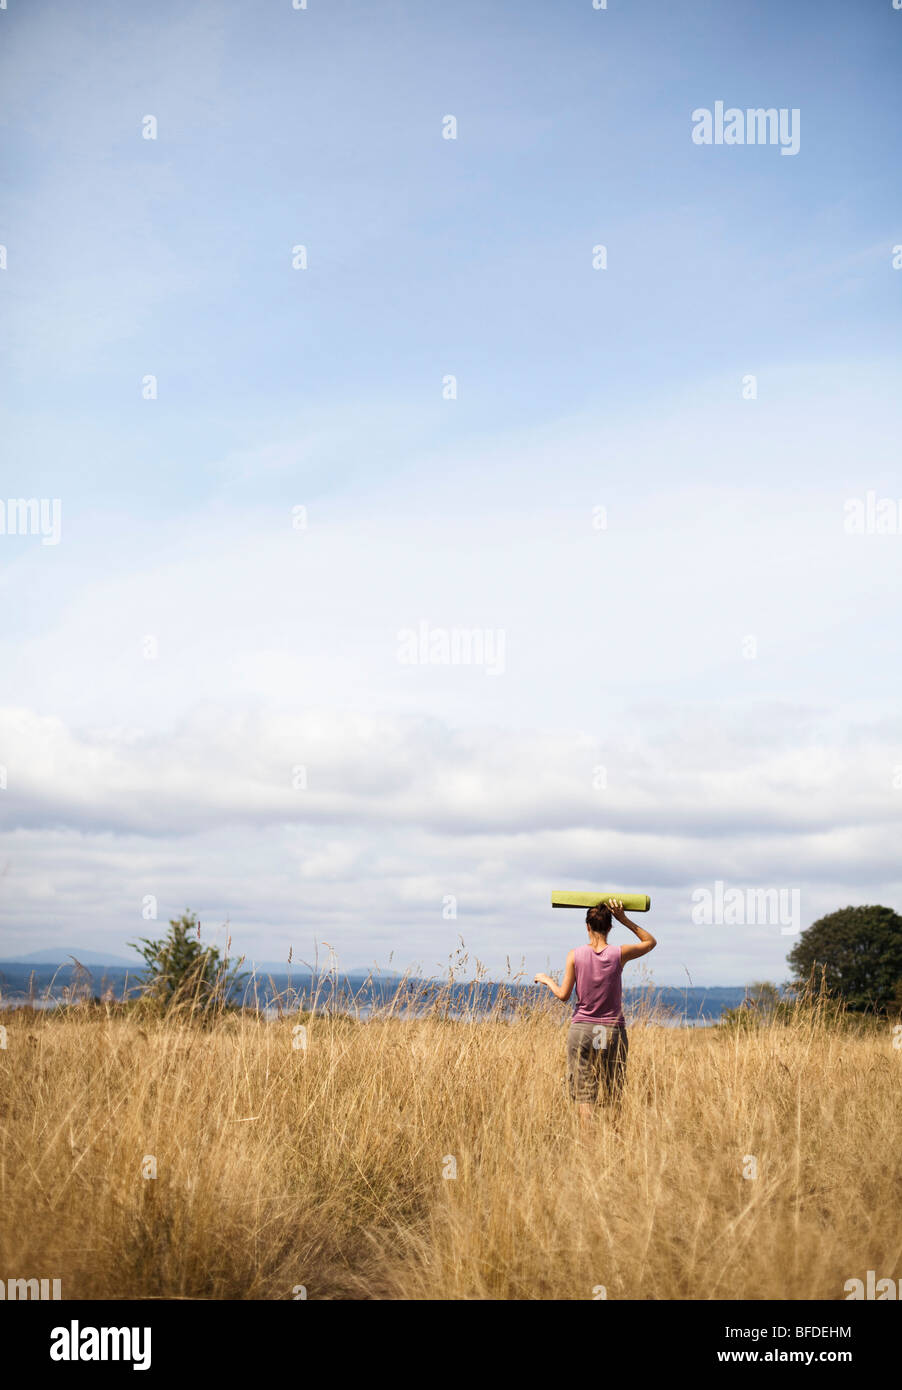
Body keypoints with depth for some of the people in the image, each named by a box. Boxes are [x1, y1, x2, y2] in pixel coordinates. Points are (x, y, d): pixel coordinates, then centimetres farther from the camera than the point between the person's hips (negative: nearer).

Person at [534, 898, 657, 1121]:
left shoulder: (575, 956, -6)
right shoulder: (619, 954, -5)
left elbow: (563, 995, -2)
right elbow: (650, 941, 12)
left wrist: (547, 980, 17)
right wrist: (624, 919, 7)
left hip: (582, 1029, 0)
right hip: (613, 1030, 1)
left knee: (584, 1094, 1)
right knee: (613, 1097, 8)